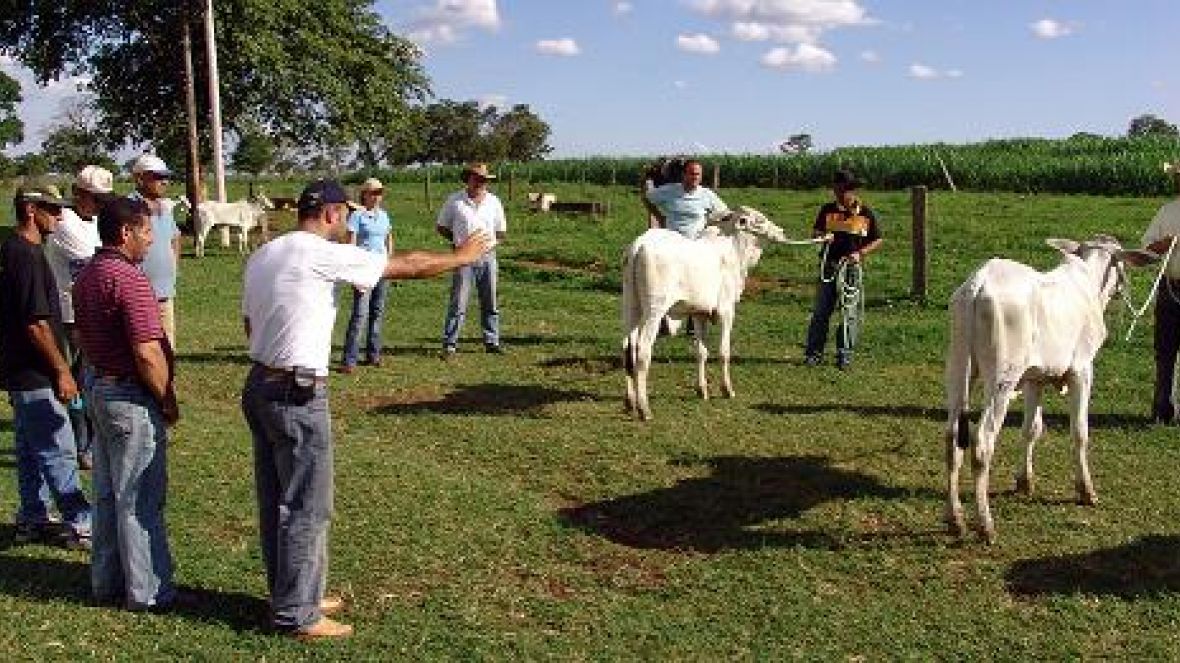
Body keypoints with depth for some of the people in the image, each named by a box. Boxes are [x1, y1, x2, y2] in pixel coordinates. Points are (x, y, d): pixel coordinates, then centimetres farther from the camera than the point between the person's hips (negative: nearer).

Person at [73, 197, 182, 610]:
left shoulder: (86, 277, 9)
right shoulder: (129, 279, -21)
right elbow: (147, 353, -25)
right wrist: (168, 402, -14)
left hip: (100, 390, 10)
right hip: (133, 399, -10)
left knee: (107, 494, 18)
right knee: (139, 500, 0)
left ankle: (107, 582, 29)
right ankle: (147, 592, 10)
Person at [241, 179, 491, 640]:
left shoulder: (261, 256, 12)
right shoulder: (325, 255, -13)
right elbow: (407, 265, -8)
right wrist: (461, 256, 7)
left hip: (259, 386, 9)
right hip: (297, 395, -9)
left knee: (276, 504, 16)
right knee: (307, 508, 0)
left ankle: (293, 597, 29)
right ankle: (297, 616, 9)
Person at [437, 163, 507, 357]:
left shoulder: (493, 202, 9)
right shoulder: (454, 201, 1)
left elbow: (501, 232, 17)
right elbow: (441, 227, 9)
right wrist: (458, 240, 3)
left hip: (487, 257, 3)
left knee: (490, 303, 9)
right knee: (458, 303, -4)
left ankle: (492, 341, 18)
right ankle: (449, 343, 1)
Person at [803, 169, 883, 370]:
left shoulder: (865, 214, 0)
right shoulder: (828, 210, 5)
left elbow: (877, 240, 5)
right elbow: (815, 231, 12)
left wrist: (861, 253, -10)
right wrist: (822, 236, -12)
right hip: (829, 266, 2)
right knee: (821, 311, 2)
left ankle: (844, 354, 12)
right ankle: (814, 353, 8)